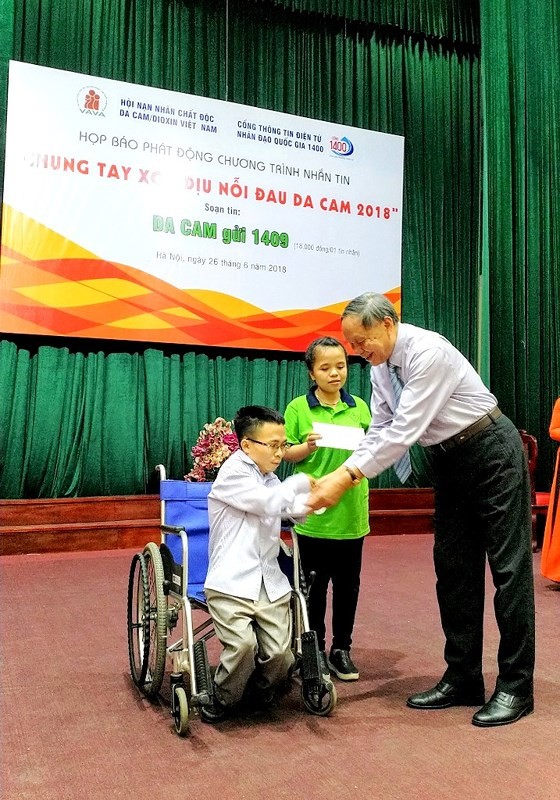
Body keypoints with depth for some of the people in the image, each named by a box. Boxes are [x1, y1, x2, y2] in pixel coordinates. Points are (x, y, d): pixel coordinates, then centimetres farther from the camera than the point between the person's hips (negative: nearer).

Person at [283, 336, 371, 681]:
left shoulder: (359, 407, 6)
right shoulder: (298, 408, -3)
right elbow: (287, 453, -2)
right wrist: (307, 447, -21)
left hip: (352, 511, 3)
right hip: (314, 512, -3)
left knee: (348, 583, 11)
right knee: (315, 584, 8)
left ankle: (342, 649, 26)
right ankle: (315, 650, 23)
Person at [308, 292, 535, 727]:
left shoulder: (428, 352, -26)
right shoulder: (381, 367, 1)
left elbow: (404, 431, -30)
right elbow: (380, 430, 2)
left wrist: (347, 478, -31)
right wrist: (340, 472, -12)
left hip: (492, 451, -8)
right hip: (450, 461, 8)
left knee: (508, 566, -2)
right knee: (453, 567, 7)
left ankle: (516, 687, 7)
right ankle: (462, 681, 16)